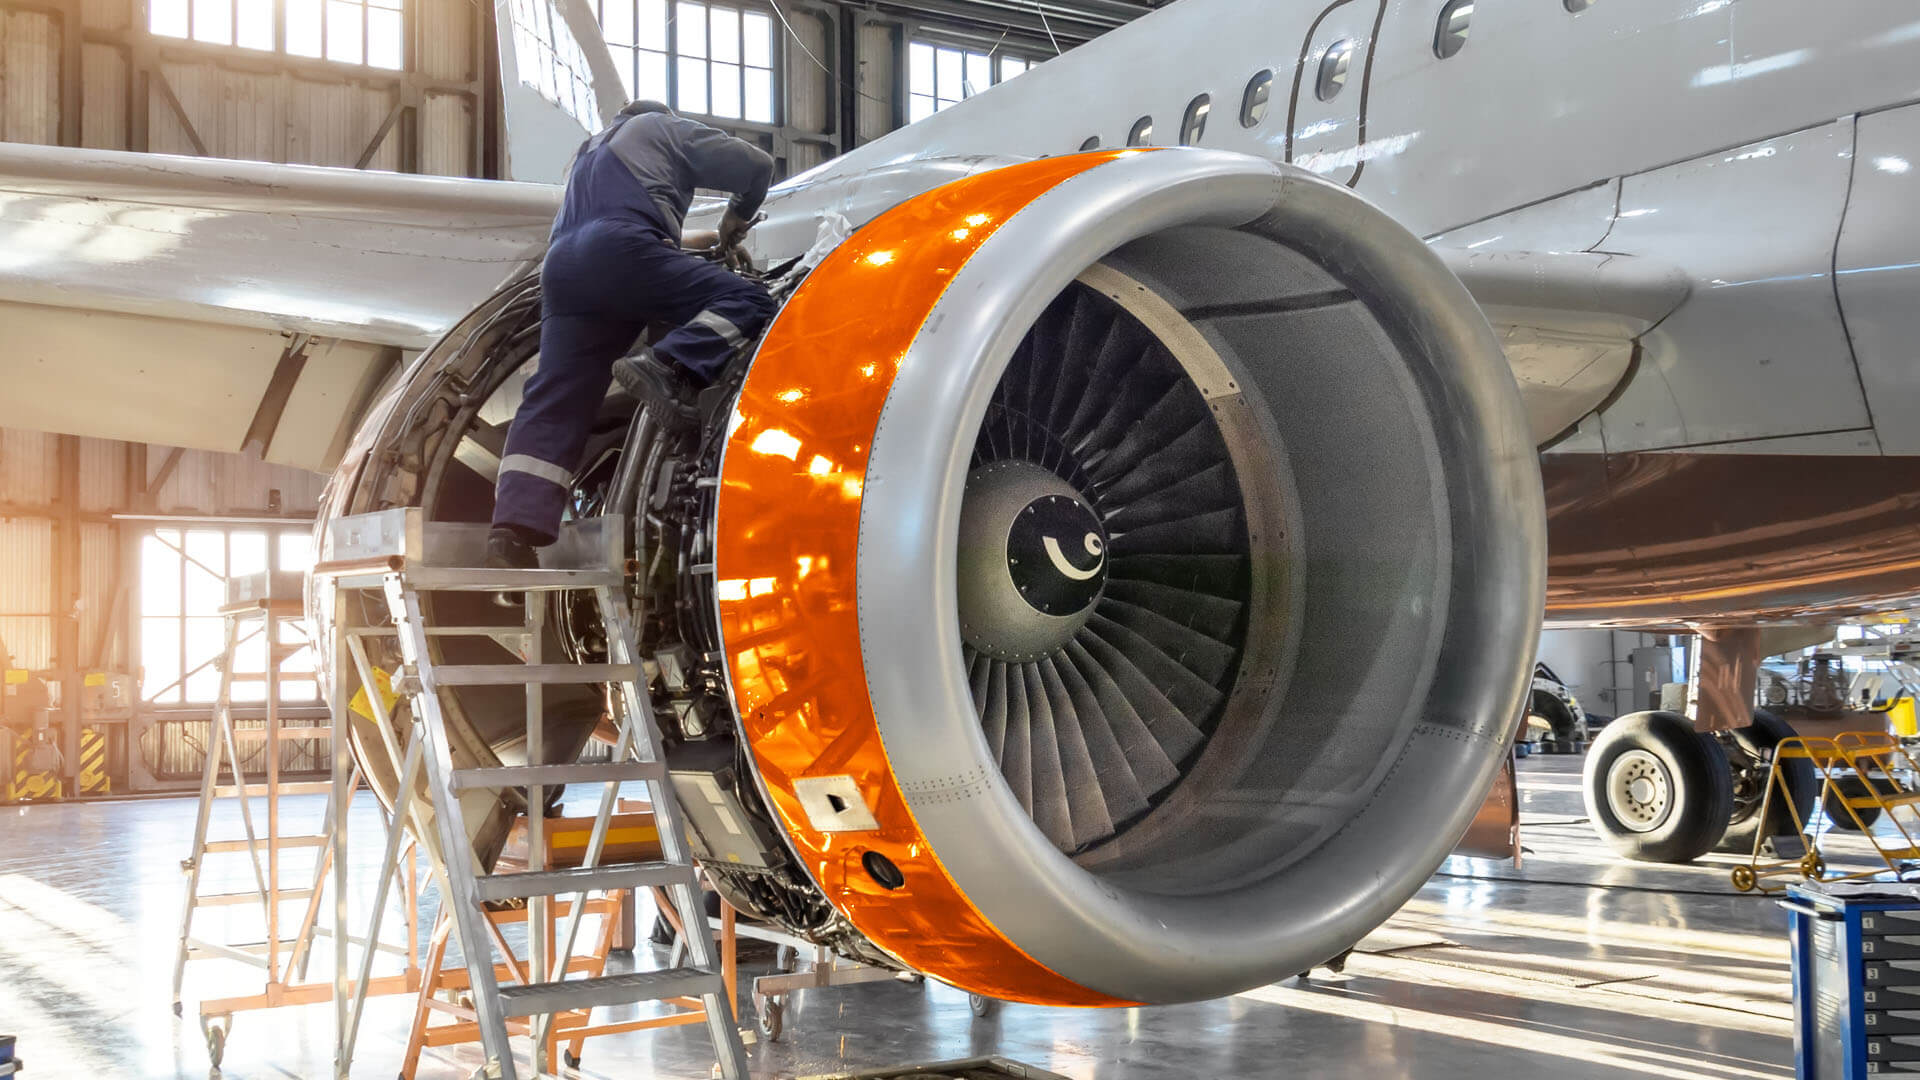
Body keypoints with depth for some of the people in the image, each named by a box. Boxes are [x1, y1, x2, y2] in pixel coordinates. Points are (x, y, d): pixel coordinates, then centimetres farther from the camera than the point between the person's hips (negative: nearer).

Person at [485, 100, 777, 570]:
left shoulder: (589, 150, 44)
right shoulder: (664, 128, 25)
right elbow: (755, 164, 20)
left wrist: (706, 241, 55)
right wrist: (736, 221, 38)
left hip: (562, 266, 6)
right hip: (620, 250, -6)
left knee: (554, 404, -4)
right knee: (747, 299, -8)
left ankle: (514, 528, -20)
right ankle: (667, 368, -33)